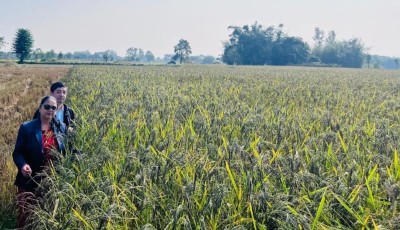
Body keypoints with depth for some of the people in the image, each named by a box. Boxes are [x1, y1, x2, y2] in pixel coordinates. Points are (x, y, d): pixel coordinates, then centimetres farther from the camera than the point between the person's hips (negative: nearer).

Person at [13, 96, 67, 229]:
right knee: (26, 215, 4)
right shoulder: (26, 127, -6)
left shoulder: (62, 128, 5)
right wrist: (23, 165, -24)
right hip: (30, 181, -3)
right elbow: (17, 152, -7)